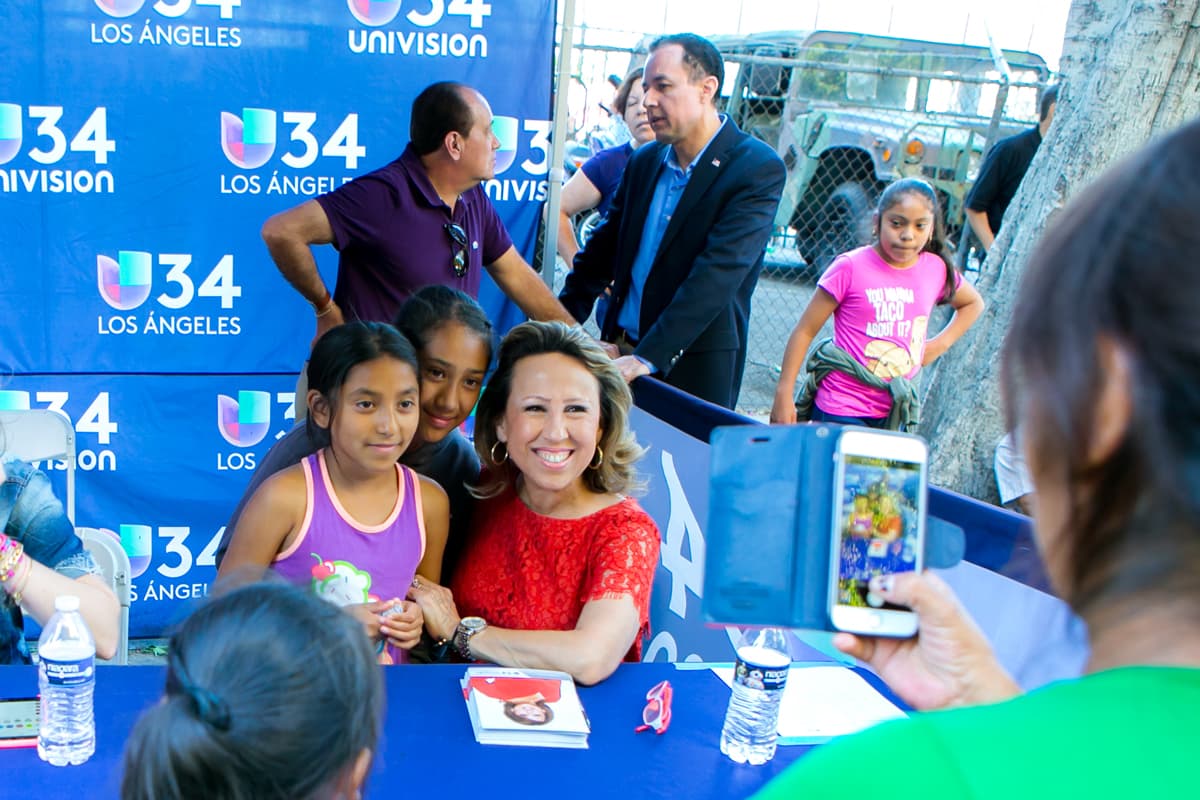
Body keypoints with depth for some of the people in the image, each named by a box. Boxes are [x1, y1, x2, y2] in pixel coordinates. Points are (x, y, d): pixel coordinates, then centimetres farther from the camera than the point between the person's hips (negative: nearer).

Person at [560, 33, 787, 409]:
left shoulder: (758, 169, -11)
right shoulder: (644, 161, 9)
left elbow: (718, 274, -21)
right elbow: (604, 249, 17)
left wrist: (649, 357, -27)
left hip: (695, 367, -5)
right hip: (621, 351, 5)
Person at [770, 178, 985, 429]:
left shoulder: (936, 270, 3)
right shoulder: (851, 267, -9)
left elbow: (973, 303, 25)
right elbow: (805, 331, -6)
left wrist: (940, 343, 10)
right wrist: (784, 395, -9)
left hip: (895, 415, 4)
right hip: (841, 411, -4)